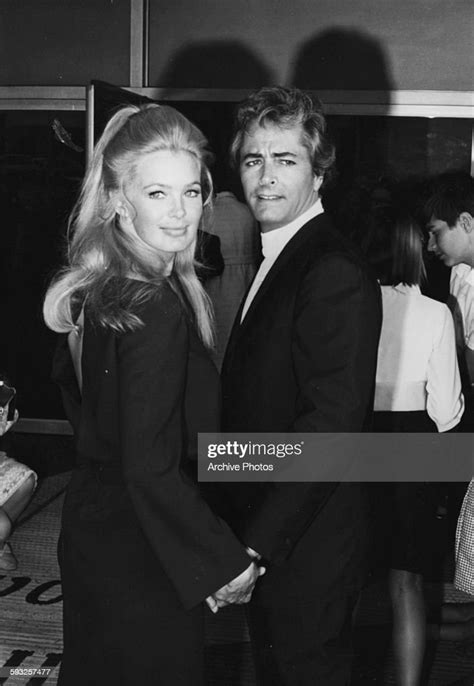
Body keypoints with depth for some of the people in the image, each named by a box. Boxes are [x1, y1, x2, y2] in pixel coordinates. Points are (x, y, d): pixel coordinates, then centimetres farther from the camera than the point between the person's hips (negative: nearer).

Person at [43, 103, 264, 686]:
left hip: (87, 526, 9)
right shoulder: (157, 309, -26)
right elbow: (151, 470, -27)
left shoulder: (91, 288, 1)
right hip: (140, 557, -9)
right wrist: (223, 565, -17)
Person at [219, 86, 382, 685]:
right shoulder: (277, 262, 11)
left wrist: (255, 545, -23)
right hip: (260, 535, 9)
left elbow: (332, 423, -26)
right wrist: (245, 536, 9)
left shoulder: (335, 275, -20)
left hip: (305, 546, -9)